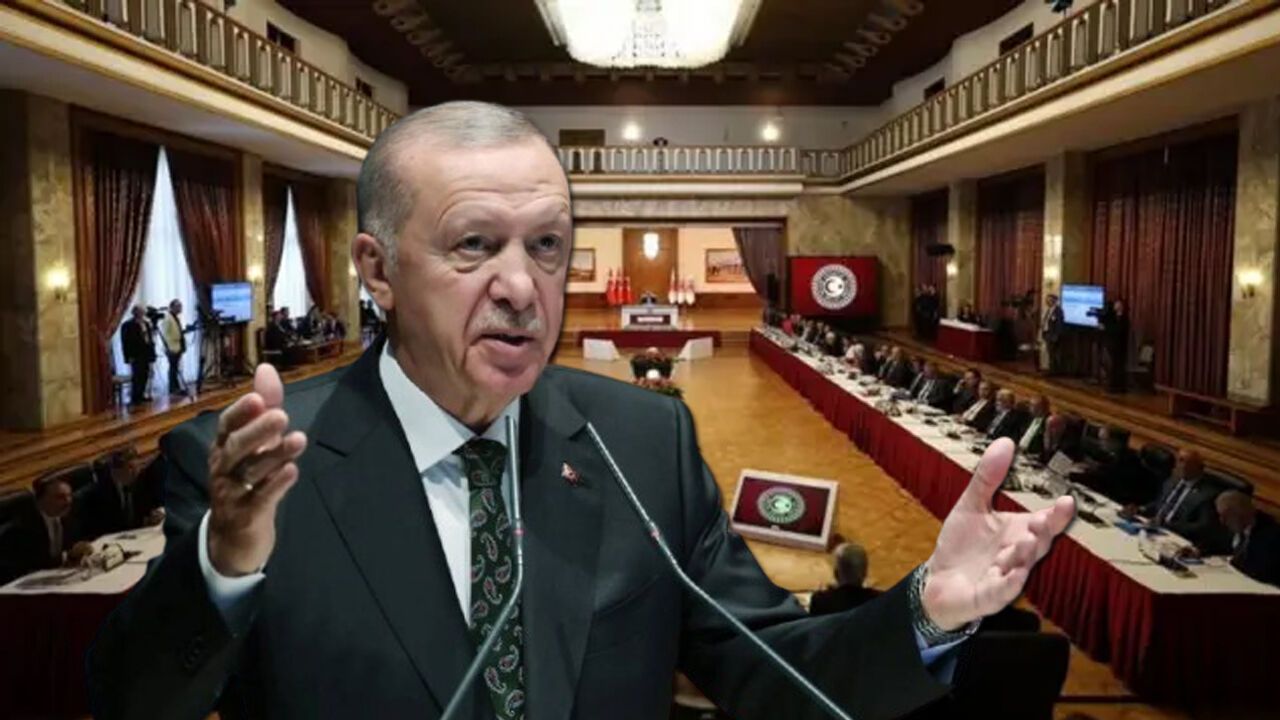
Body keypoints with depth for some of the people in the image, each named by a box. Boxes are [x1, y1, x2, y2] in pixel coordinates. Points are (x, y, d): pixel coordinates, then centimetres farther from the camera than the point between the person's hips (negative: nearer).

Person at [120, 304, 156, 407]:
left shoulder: (146, 323, 13)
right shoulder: (128, 325, -7)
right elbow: (126, 342, -10)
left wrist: (152, 352, 10)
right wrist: (129, 356, -15)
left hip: (146, 354, 7)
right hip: (136, 356, -7)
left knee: (144, 376, 8)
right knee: (137, 376, -9)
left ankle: (140, 395, 18)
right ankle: (134, 399, -5)